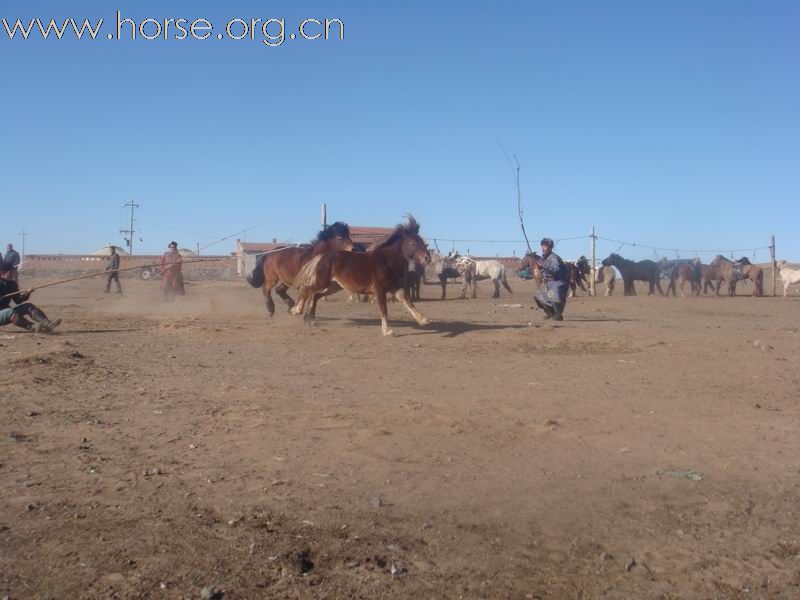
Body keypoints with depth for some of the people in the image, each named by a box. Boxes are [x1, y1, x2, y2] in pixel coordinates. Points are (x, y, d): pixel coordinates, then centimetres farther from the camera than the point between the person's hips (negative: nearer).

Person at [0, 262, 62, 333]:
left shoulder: (11, 283, 8)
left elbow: (18, 301, 7)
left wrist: (24, 296, -11)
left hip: (6, 312, 7)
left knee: (28, 306, -10)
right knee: (11, 311, -34)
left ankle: (47, 324, -34)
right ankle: (33, 327, -58)